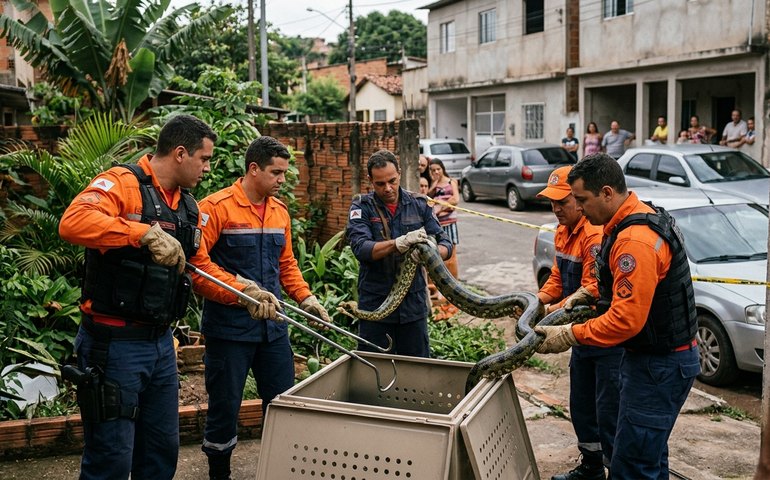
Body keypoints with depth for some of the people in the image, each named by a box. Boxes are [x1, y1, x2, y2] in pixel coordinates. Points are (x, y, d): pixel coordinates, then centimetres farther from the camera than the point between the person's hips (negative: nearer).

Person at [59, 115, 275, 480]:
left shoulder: (187, 206, 12)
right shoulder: (122, 183, -14)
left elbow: (202, 268, 17)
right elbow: (72, 221, -32)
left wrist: (245, 293, 4)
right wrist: (147, 233, -35)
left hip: (161, 342, 8)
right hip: (114, 343, -8)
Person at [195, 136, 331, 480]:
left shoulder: (280, 211, 10)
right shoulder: (216, 207, -11)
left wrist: (304, 297, 6)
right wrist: (236, 284, -25)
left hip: (272, 324, 6)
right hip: (228, 326, -6)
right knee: (225, 404, 7)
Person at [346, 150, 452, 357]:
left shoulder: (419, 205, 3)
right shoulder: (361, 207, -4)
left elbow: (446, 244, -1)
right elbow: (361, 248, -20)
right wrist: (400, 243, -35)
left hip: (414, 302, 2)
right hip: (375, 303, -2)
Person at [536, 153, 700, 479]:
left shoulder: (635, 240, -25)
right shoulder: (642, 218, 8)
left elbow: (626, 320, -27)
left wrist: (569, 336, -19)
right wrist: (588, 294, 10)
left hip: (659, 365, -11)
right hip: (656, 357, 11)